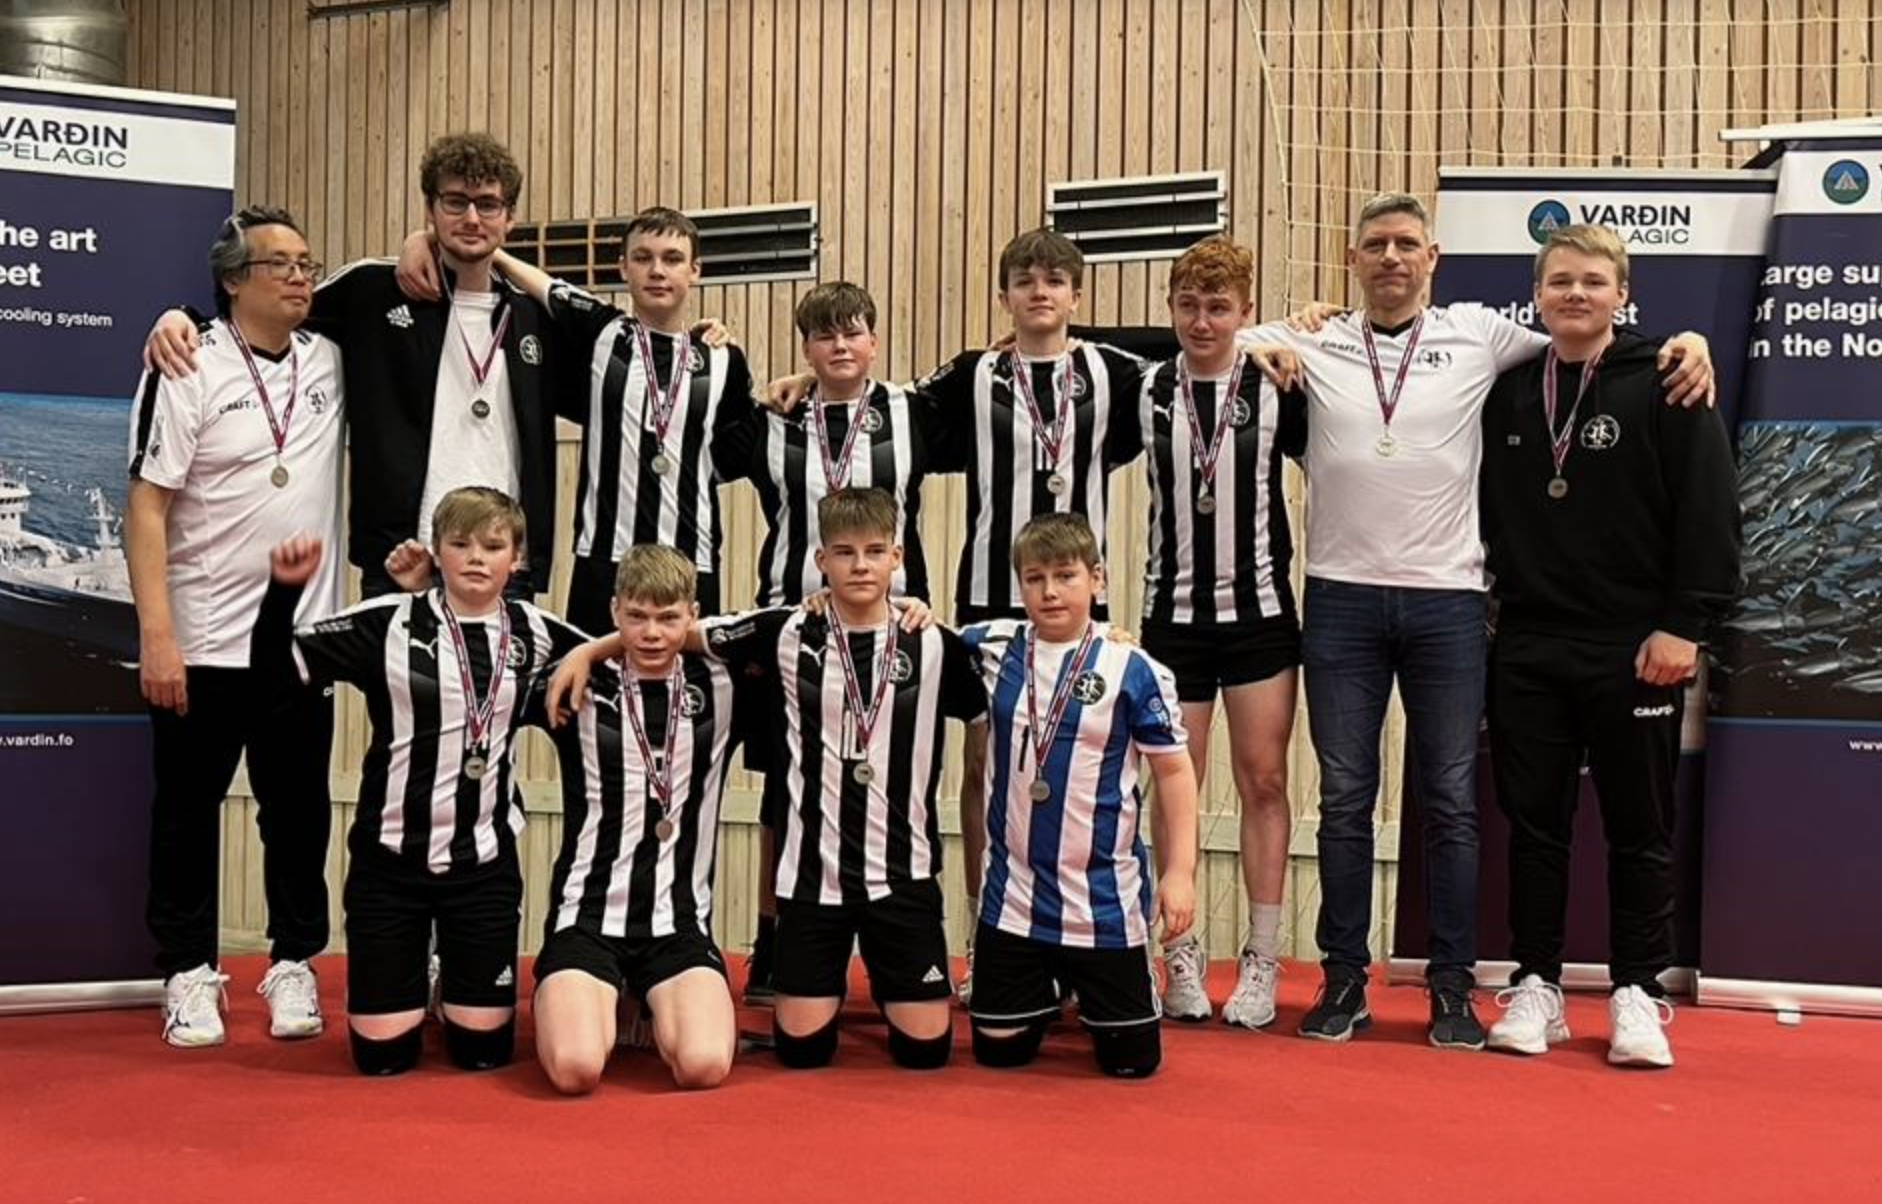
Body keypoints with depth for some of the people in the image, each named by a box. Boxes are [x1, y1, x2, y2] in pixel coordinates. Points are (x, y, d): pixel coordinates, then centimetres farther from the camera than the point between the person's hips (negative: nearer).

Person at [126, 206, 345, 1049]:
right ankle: (188, 972, 20)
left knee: (298, 809, 11)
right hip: (202, 641, -4)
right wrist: (156, 636, -16)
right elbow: (147, 508, -11)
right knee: (189, 810, 8)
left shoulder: (330, 360, 4)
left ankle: (294, 963, 24)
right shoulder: (189, 370, -9)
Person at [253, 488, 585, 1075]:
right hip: (389, 856, -1)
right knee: (382, 1055, 5)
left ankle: (454, 981, 39)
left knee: (483, 1051, 6)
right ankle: (414, 979, 37)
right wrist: (285, 587, -23)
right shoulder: (388, 623, -7)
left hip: (485, 861, 1)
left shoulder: (534, 634, 0)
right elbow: (275, 665, -9)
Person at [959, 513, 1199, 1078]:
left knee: (1132, 1059, 6)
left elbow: (1173, 771, -4)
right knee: (997, 1048, 11)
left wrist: (1179, 872, -7)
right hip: (1013, 897, 2)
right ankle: (1047, 994, 42)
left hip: (1104, 899, -2)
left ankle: (1085, 989, 38)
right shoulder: (993, 647, -2)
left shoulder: (1131, 669, -10)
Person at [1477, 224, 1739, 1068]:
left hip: (1635, 650, -4)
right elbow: (1488, 509, 15)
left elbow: (1709, 513, -8)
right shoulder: (1508, 393, 10)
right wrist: (1495, 599, 5)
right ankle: (1536, 986, 17)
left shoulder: (1665, 387, -3)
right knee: (1534, 824, 8)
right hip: (1526, 649, 4)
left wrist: (1684, 624, -13)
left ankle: (1639, 996, 15)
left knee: (1640, 828, 5)